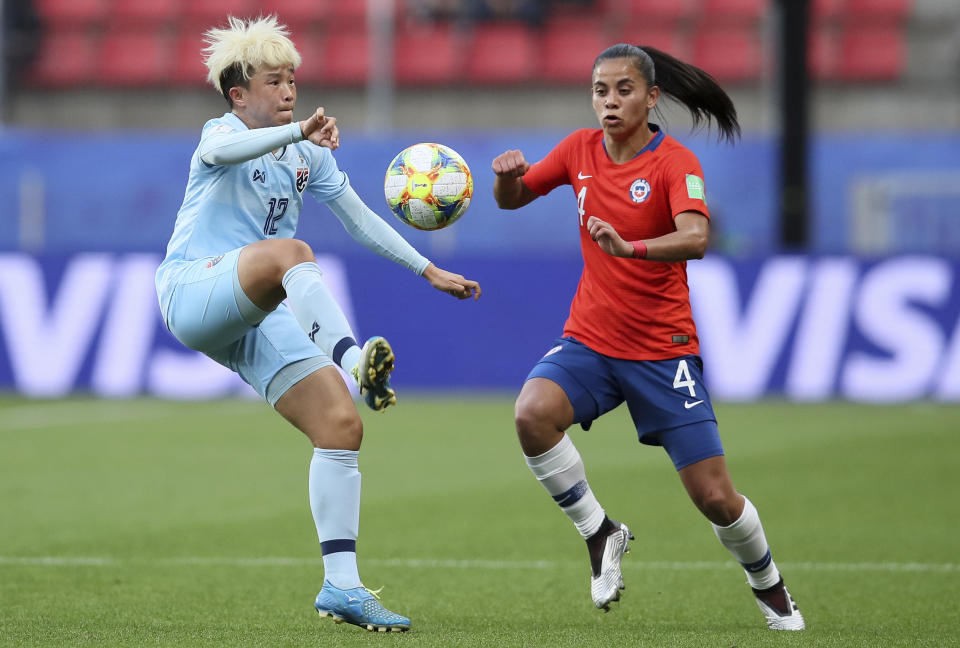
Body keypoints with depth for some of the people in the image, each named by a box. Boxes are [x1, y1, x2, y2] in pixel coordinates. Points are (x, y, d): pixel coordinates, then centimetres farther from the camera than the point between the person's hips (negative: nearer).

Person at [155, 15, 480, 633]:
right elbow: (221, 151, -29)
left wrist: (429, 270, 21)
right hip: (192, 289, -6)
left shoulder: (309, 156, 18)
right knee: (290, 252, -36)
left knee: (342, 425, -9)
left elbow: (360, 218, 26)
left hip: (257, 320, 6)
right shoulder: (224, 131, -3)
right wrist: (299, 131, -45)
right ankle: (352, 359, -58)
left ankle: (341, 586, -5)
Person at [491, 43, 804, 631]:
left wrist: (628, 247, -47)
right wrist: (508, 177, -9)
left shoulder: (675, 162, -12)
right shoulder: (581, 149, 2)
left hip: (662, 349, -3)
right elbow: (511, 200, 15)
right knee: (533, 414, -29)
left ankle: (770, 587, 26)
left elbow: (696, 238, -30)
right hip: (589, 340, 3)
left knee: (715, 497, -5)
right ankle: (600, 533, -7)